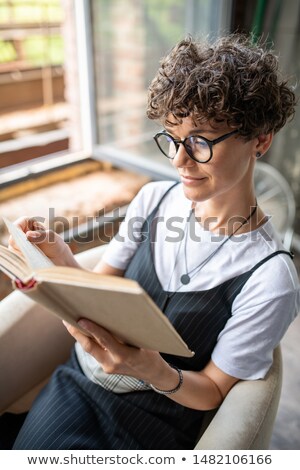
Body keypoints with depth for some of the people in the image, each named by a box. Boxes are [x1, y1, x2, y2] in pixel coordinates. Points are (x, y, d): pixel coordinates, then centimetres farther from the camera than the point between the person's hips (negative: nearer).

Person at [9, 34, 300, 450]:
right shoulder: (155, 198, -6)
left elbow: (213, 390, -9)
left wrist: (153, 371, -29)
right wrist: (63, 258, -22)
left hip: (150, 427, -3)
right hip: (80, 382, 4)